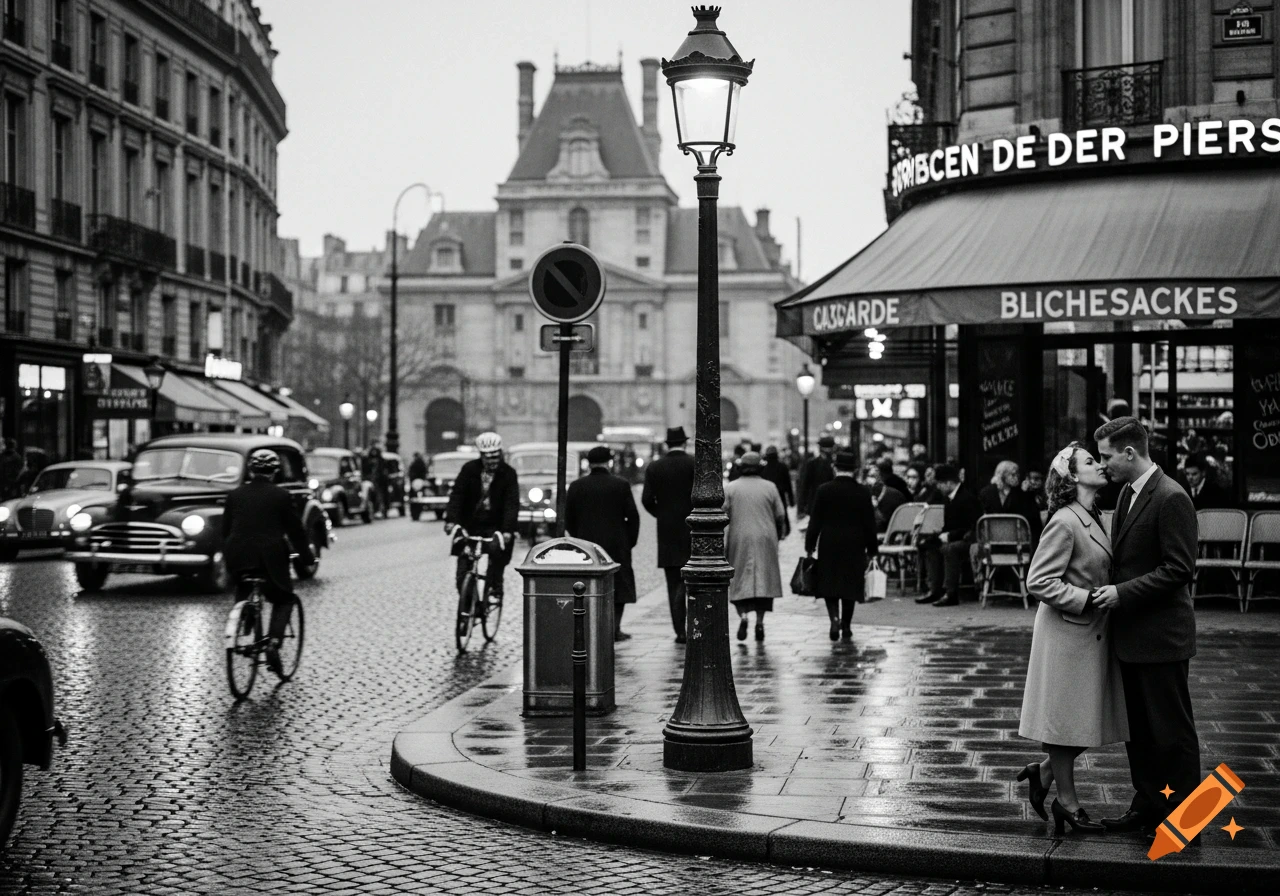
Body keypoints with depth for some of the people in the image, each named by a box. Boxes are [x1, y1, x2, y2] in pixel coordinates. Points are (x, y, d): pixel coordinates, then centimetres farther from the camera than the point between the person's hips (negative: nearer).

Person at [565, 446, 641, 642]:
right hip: (617, 545, -2)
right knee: (618, 586, 8)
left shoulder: (576, 486, 0)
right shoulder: (621, 485, -5)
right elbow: (633, 516, -5)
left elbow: (569, 519, 2)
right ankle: (614, 628, 2)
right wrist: (630, 541, 6)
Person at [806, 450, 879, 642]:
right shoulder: (863, 492, -5)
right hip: (854, 546, 1)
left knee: (829, 584, 8)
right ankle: (846, 626, 13)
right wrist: (872, 548, 7)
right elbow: (869, 523, -1)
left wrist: (810, 545, 4)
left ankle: (834, 617, -14)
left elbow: (816, 521, -4)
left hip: (829, 545, -1)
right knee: (850, 586, 10)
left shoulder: (824, 490, -6)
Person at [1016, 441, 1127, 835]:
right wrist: (1087, 600, -22)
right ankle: (1066, 800, 14)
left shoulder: (1093, 519, 11)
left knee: (1091, 718, 11)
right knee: (1066, 715, 3)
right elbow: (1039, 582, -20)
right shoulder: (1064, 523, -18)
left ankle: (1044, 772, 27)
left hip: (1093, 633, 9)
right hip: (1068, 633, -9)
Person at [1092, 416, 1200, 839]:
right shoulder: (1128, 493, 10)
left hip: (1161, 635, -9)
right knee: (1137, 728, 16)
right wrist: (1113, 590, 5)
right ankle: (1148, 805, 28)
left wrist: (1123, 593, -20)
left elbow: (1179, 570, -20)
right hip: (1131, 634, 9)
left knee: (1172, 729, 1)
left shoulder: (1171, 499, -18)